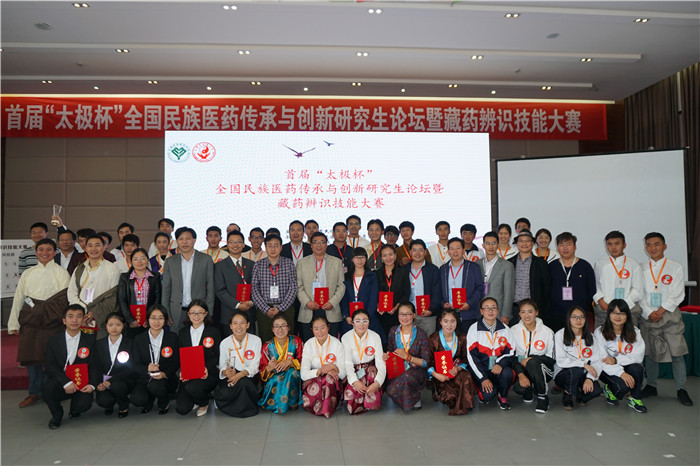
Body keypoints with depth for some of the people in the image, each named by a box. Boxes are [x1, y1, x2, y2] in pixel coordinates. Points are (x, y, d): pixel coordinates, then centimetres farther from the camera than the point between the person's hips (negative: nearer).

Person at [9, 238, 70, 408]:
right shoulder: (28, 273, 16)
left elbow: (64, 298, -4)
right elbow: (18, 298, 14)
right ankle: (34, 392, 15)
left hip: (51, 320, -4)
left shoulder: (61, 272, 4)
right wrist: (14, 323, 8)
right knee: (30, 355, 3)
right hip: (29, 319, 4)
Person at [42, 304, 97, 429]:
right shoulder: (54, 341, 2)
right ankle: (57, 415, 2)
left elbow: (93, 365, 1)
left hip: (81, 384, 0)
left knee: (84, 404, -27)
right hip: (60, 383, 0)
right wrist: (66, 382, -20)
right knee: (47, 389, -32)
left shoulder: (90, 340, 1)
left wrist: (92, 384, -16)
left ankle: (74, 410, 17)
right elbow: (49, 365, -6)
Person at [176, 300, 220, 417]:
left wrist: (207, 368, -18)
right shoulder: (182, 332, 11)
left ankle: (204, 403, 3)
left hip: (208, 373, -2)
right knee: (182, 409, -16)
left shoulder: (213, 331, 2)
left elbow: (217, 356, 1)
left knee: (192, 388, -33)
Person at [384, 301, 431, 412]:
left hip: (417, 371, -3)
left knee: (406, 376, -37)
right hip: (397, 371, 3)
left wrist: (407, 356, -19)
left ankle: (415, 399, -5)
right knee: (390, 390, -28)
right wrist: (386, 356, -6)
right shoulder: (393, 331, 4)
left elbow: (426, 362, -7)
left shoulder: (420, 334, -6)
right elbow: (389, 351, 18)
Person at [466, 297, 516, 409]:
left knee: (507, 374, -31)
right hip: (481, 369, -2)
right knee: (488, 395, -26)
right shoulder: (474, 329, -3)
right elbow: (472, 356, -6)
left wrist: (500, 364, -18)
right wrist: (483, 378, -14)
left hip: (500, 368, 2)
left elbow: (511, 352, 4)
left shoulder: (505, 329, 7)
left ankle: (503, 396, -1)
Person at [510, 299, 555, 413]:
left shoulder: (547, 332, -5)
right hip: (521, 369, 1)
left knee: (532, 363, -36)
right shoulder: (513, 330, -2)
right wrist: (520, 374, -20)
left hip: (543, 371, -1)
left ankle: (543, 398, -15)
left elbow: (551, 359, -3)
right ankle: (528, 391, 9)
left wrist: (531, 359, -18)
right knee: (518, 387, -31)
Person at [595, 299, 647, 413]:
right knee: (623, 385, -30)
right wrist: (621, 373, -31)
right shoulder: (600, 332, -11)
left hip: (627, 367, 3)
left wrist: (616, 360, -26)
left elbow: (638, 356, -11)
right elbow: (602, 360, -17)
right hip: (608, 370, -3)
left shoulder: (634, 332, -1)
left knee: (637, 368, -30)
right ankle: (609, 390, 7)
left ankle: (635, 399, -7)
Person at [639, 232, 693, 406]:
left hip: (670, 315, -2)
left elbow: (677, 294, -4)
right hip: (648, 316, 2)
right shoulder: (642, 269, 8)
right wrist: (649, 313, -8)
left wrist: (661, 311, -12)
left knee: (677, 352, -4)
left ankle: (681, 389, 6)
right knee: (649, 353, 7)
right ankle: (651, 386, 19)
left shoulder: (675, 267, 2)